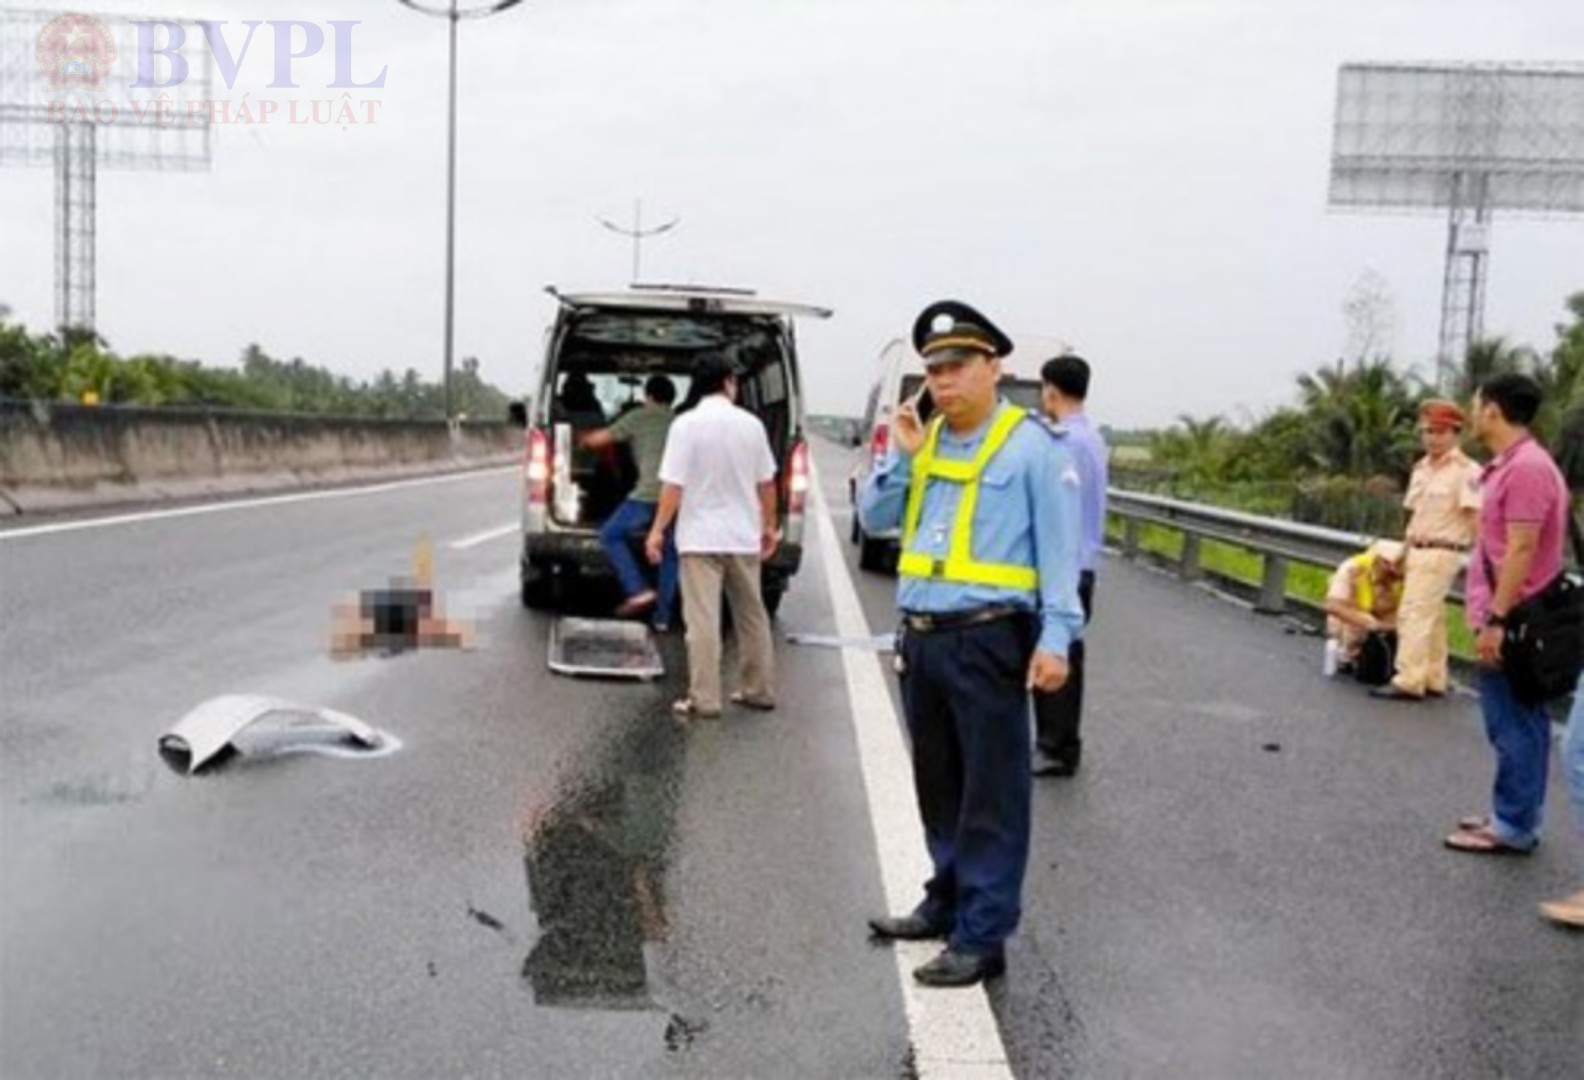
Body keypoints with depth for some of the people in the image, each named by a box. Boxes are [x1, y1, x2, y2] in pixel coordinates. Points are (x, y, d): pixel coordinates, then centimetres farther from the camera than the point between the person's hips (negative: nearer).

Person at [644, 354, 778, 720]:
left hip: (701, 537, -4)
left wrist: (657, 530, -4)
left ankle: (703, 699, -2)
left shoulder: (686, 425, -9)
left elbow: (673, 485, -13)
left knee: (703, 620, -2)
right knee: (752, 616, 15)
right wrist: (768, 526, 18)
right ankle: (758, 690, 23)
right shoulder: (751, 424, 1)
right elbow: (766, 483, 6)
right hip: (744, 537, 4)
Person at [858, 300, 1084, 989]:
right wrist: (902, 456, -1)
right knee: (939, 786, 18)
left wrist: (1056, 637, -18)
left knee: (991, 795, 1)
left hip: (988, 641, -7)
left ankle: (982, 936, 7)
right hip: (920, 639, 7)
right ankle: (947, 902, 33)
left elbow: (1060, 549, -10)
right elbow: (874, 520, 13)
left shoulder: (1034, 445, -6)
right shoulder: (924, 440, 13)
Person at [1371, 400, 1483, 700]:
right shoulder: (1421, 468, 13)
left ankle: (1408, 682, -9)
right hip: (1418, 551, 8)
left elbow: (1475, 518, -15)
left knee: (1414, 614, -11)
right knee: (1431, 616, 12)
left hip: (1441, 553, -8)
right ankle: (1433, 680, 18)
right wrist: (1407, 553, 19)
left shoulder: (1465, 470, -10)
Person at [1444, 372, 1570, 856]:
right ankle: (1513, 817, 23)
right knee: (1519, 724, 15)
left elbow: (1522, 550, -22)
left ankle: (1513, 828, 4)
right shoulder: (1512, 465, 15)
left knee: (1514, 727, -3)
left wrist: (1495, 620, -22)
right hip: (1509, 620, 10)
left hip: (1511, 623, -10)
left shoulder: (1527, 467, -18)